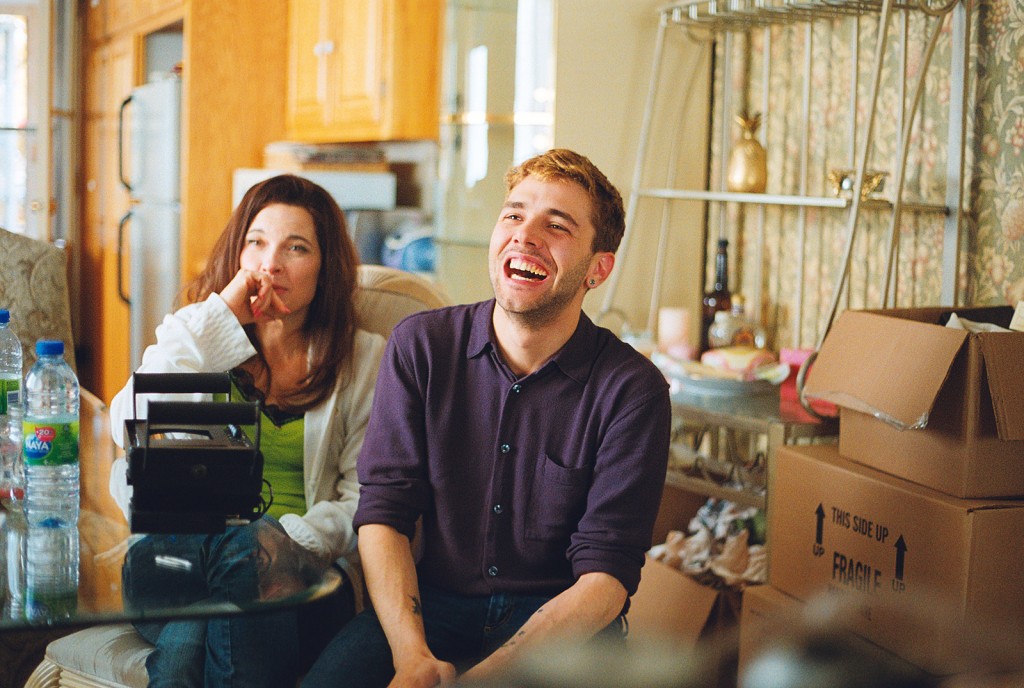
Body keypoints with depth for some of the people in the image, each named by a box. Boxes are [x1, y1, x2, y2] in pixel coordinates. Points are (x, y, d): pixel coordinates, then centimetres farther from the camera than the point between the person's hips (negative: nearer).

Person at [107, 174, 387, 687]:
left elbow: (364, 497, 7)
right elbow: (128, 430, -3)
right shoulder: (199, 337, 18)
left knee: (247, 549, -38)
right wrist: (216, 317, -3)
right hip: (176, 546, 0)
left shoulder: (364, 361, 15)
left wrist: (295, 536, -14)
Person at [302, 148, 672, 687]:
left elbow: (605, 575, -12)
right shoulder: (419, 346, 1)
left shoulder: (632, 390, -8)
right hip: (430, 603, 1)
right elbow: (383, 512, -4)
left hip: (561, 618, 0)